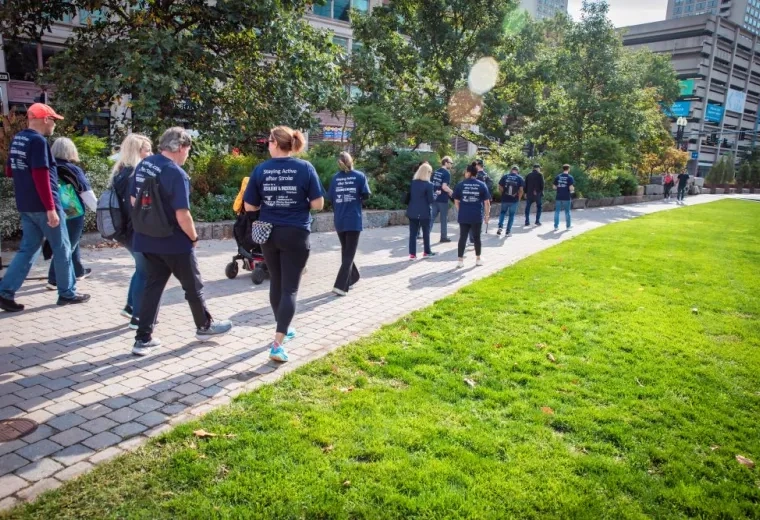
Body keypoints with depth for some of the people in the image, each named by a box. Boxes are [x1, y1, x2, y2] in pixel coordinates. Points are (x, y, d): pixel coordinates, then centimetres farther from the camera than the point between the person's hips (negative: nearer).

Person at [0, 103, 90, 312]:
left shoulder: (17, 139, 12)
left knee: (28, 249, 12)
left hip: (25, 205, 8)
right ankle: (67, 293, 13)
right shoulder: (38, 141, -16)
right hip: (43, 206, -8)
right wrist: (50, 208, -23)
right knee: (62, 249, 4)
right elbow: (41, 176, -22)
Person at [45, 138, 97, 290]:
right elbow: (87, 194, -13)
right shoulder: (73, 170, -13)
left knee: (71, 243, 22)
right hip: (73, 215, -6)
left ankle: (79, 271, 35)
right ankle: (54, 280, -2)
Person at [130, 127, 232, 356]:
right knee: (193, 285, 12)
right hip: (174, 242, -7)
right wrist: (194, 237, -8)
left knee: (152, 286, 13)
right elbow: (182, 215, -24)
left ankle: (143, 339, 13)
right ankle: (204, 326, 30)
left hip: (147, 239, 7)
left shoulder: (143, 165, 4)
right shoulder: (176, 174, -21)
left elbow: (134, 200, 12)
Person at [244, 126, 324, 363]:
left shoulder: (260, 169, -3)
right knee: (290, 288, 0)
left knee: (276, 282, 20)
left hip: (268, 233, 3)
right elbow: (318, 204, -9)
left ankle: (283, 328, 36)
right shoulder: (305, 167, -8)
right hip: (296, 234, -3)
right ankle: (277, 344, -8)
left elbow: (249, 206, 0)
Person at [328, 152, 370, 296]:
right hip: (353, 220, -3)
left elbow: (330, 198, 2)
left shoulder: (335, 178, 4)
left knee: (345, 251, 20)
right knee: (349, 253, -2)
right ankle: (340, 285, -13)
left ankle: (352, 277, 34)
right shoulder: (359, 176, -2)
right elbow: (366, 195, -6)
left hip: (339, 220, 3)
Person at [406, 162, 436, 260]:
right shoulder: (428, 184, -12)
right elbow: (431, 199, -10)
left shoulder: (412, 182, 4)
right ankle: (426, 252, 22)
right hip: (424, 212, -4)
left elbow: (409, 196, 11)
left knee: (413, 233, 4)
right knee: (426, 233, 12)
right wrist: (435, 194, 7)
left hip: (412, 211, 4)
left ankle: (412, 254, 3)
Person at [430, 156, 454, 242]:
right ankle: (444, 237, 12)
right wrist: (452, 192, -8)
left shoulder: (436, 172, 11)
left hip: (435, 198, 7)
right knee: (444, 219, 4)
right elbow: (444, 187, -22)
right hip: (443, 199, -7)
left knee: (432, 217, 7)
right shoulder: (447, 173, -13)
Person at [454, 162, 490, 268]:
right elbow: (486, 202, -2)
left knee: (462, 237, 4)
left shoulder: (461, 184, 0)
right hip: (477, 216, 0)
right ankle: (478, 259, 21)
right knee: (476, 237, 11)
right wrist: (487, 215, 8)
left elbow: (456, 201, 6)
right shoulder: (482, 185, 0)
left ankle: (460, 260, 3)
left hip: (463, 216, 0)